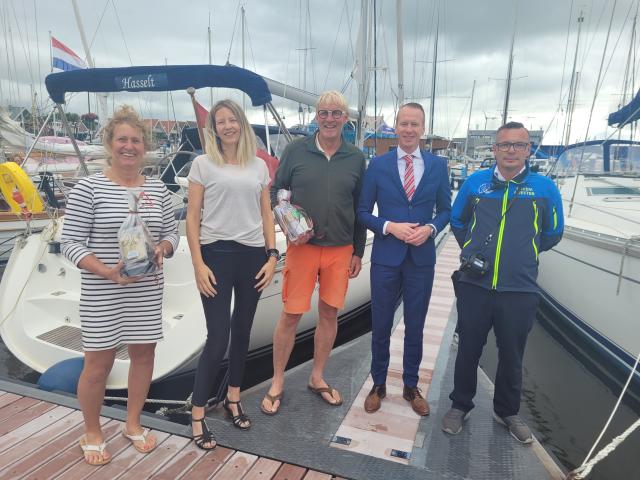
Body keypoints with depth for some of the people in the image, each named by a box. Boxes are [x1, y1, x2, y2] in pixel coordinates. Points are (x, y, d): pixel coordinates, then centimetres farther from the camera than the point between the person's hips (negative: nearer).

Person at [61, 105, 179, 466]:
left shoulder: (158, 189, 4)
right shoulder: (89, 188, -8)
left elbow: (172, 233, 10)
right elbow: (71, 242, -8)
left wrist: (162, 249, -13)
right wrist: (108, 272, -22)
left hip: (148, 291, 4)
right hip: (102, 293, -4)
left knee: (144, 354, 12)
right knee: (99, 362, 6)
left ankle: (133, 424, 35)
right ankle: (92, 433, 31)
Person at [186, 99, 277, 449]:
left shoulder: (259, 166, 9)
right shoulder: (203, 164, 0)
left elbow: (266, 215, 10)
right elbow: (192, 217, -3)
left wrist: (272, 256, 2)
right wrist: (198, 264, -10)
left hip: (252, 256, 4)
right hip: (217, 254, -3)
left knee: (242, 332, 14)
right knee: (218, 337, -4)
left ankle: (233, 399, 34)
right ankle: (197, 415, 14)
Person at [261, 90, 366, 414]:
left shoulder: (355, 158, 5)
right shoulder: (295, 151, 0)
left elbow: (360, 208, 8)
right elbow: (276, 192, 5)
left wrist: (358, 252, 8)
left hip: (341, 249, 2)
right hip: (302, 246, -2)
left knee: (329, 313, 10)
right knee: (291, 314, 3)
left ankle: (317, 378, 30)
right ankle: (277, 383, 22)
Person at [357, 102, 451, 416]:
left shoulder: (438, 166, 4)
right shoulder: (378, 165, 0)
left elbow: (445, 210, 9)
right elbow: (363, 212, 0)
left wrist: (430, 228, -12)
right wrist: (390, 226, -16)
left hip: (422, 258, 1)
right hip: (385, 257, -1)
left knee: (415, 327, 13)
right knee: (381, 326, 9)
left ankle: (411, 386, 32)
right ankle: (378, 385, 29)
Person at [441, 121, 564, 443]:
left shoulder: (544, 187, -1)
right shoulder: (475, 182, 1)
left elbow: (552, 234, 12)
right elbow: (457, 221, 16)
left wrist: (522, 253, 13)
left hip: (520, 290, 0)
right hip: (475, 285, 0)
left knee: (511, 355, 14)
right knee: (468, 350, 12)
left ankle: (507, 412, 36)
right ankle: (460, 406, 31)